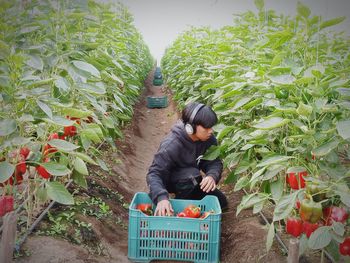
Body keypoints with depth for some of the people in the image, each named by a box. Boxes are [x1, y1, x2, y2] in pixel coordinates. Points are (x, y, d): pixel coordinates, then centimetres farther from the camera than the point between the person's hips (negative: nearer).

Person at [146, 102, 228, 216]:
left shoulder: (208, 139, -18)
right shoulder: (171, 145, -35)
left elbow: (215, 162, -16)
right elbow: (154, 174, -37)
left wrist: (212, 176, -40)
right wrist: (162, 197, -55)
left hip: (190, 180, 6)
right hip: (169, 180, -5)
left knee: (221, 202, 0)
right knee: (192, 175, -36)